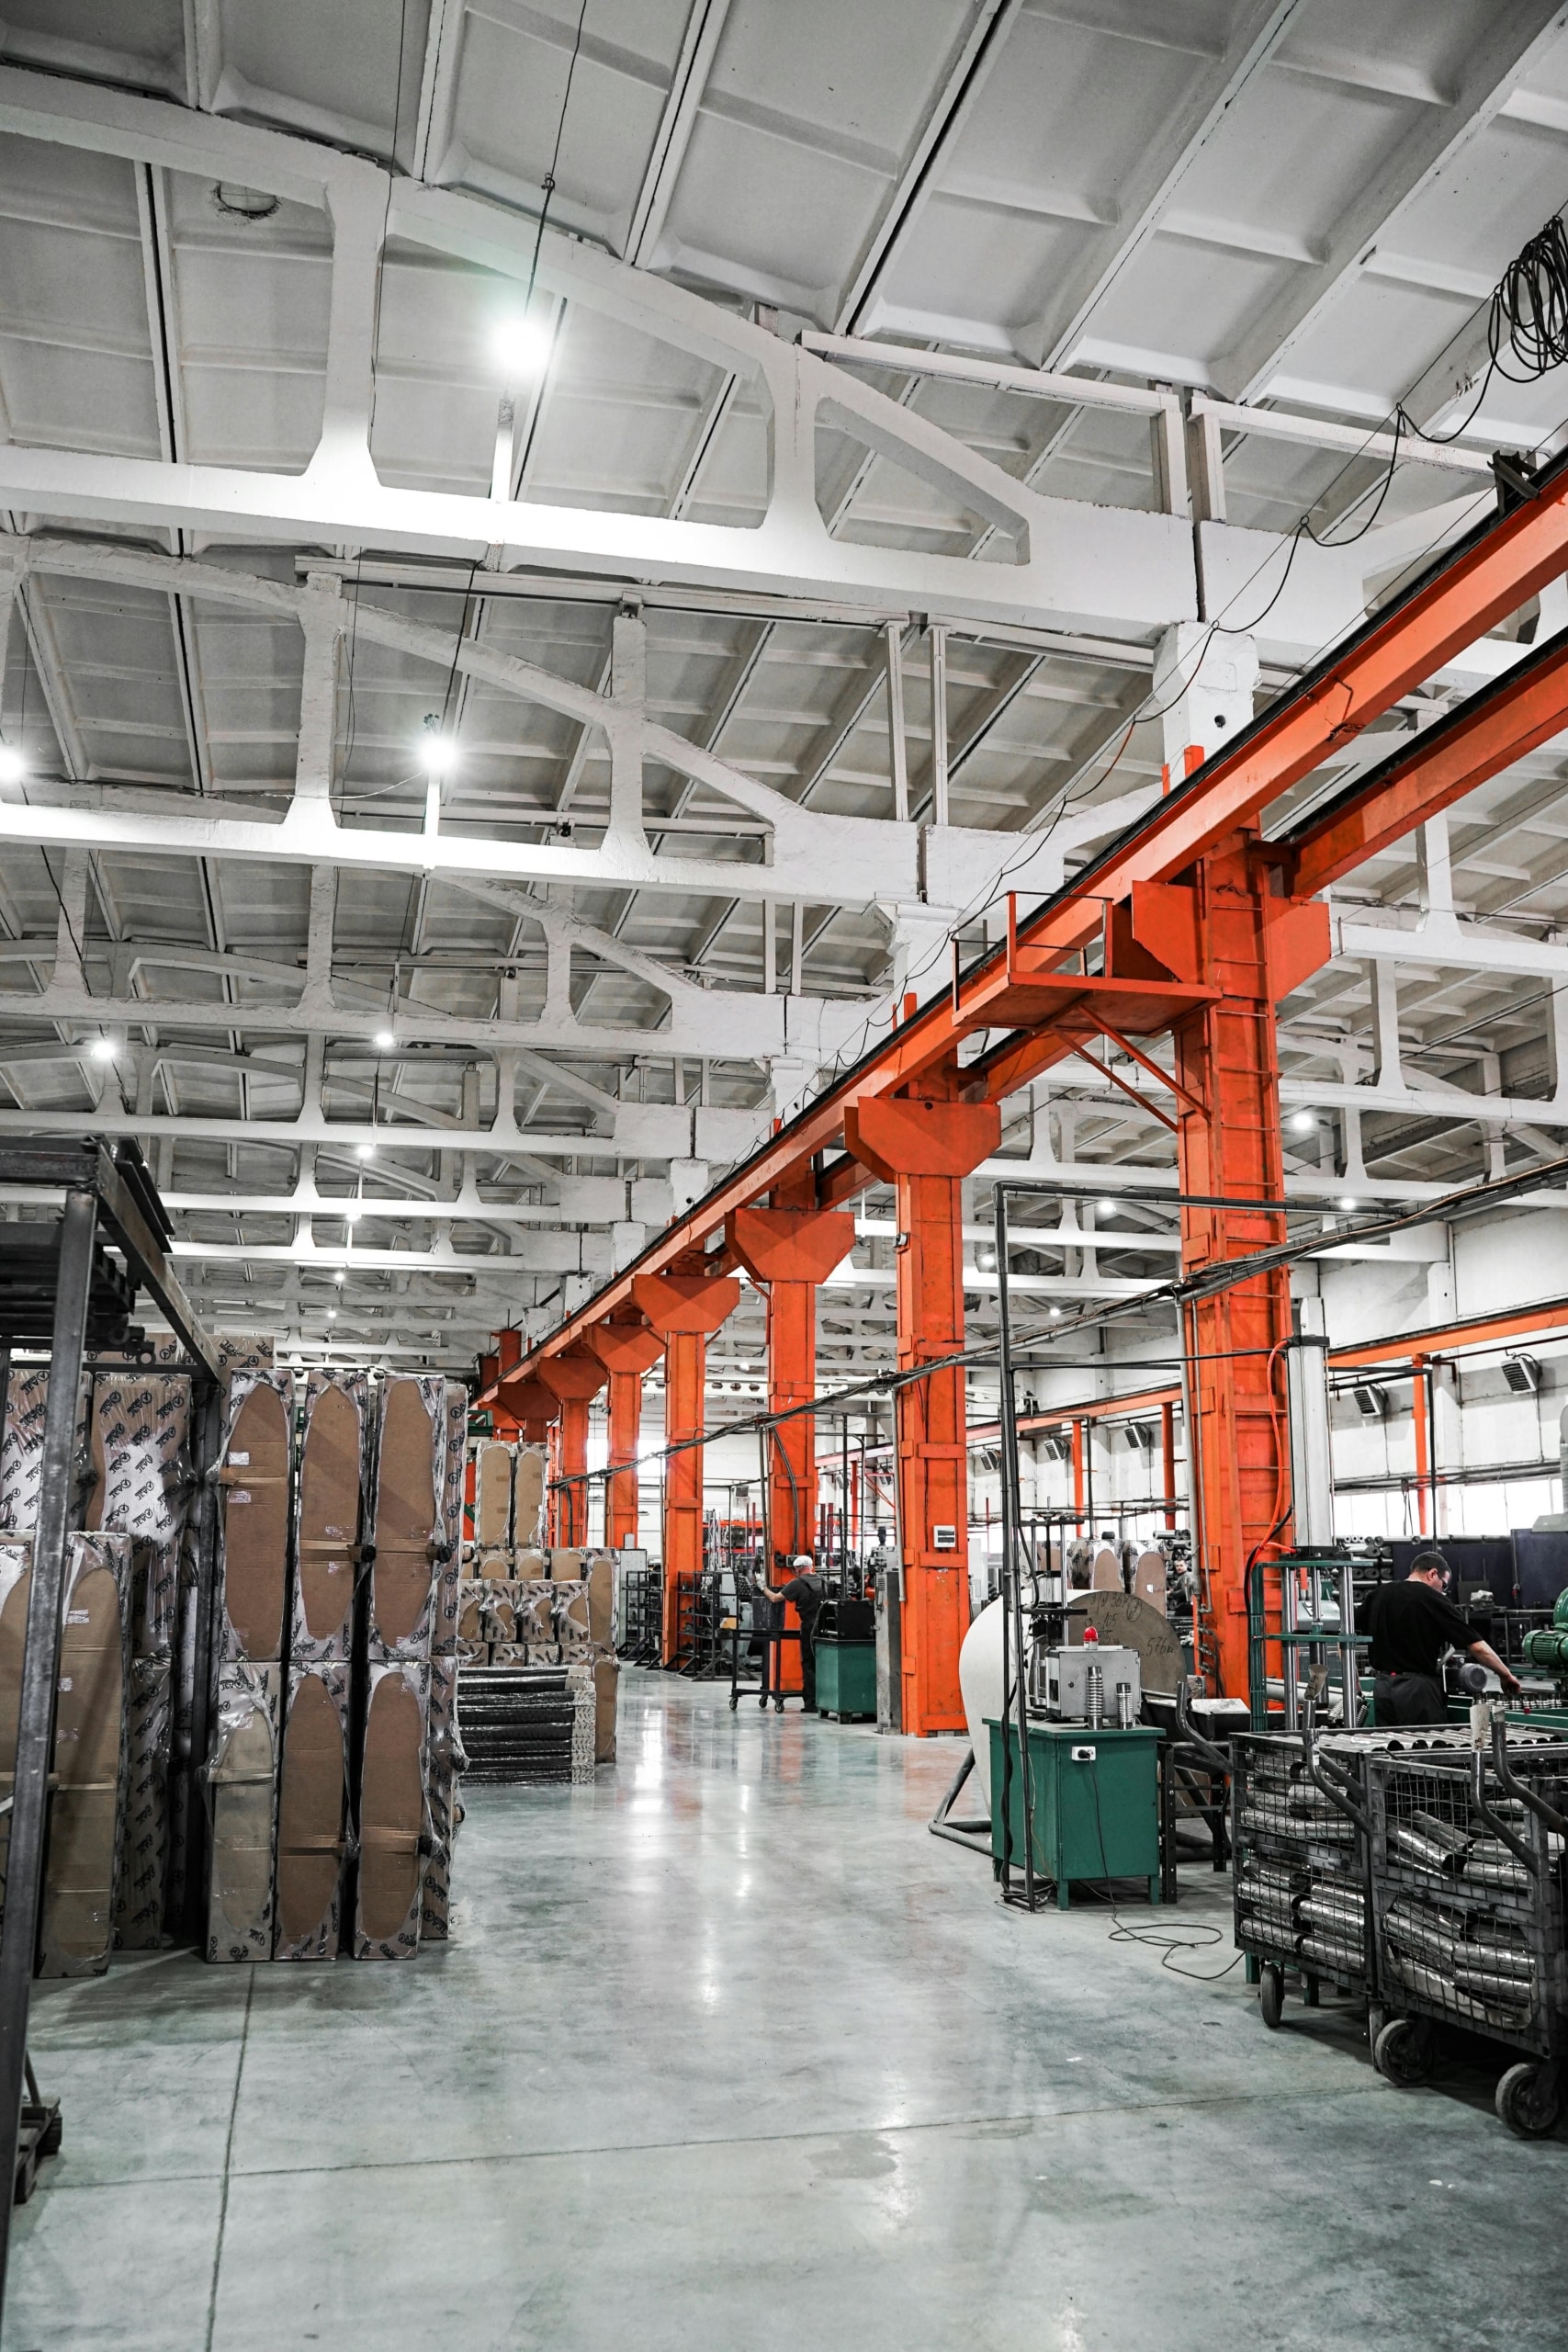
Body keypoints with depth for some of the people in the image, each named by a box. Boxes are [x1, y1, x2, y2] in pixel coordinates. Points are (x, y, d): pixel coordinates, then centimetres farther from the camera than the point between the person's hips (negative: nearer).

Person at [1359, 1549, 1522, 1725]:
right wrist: (1506, 1675, 6)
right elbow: (1477, 1647, -7)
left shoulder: (1377, 1595, 8)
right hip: (1418, 1689, -5)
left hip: (1382, 1687, 5)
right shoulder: (1433, 1600, -7)